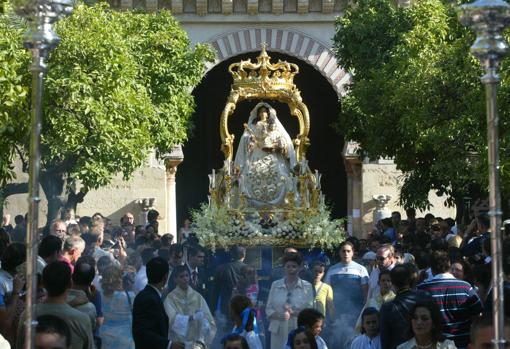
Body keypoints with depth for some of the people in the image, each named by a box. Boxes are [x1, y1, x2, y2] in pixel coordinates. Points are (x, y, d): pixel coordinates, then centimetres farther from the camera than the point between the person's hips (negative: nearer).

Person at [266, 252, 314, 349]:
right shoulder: (275, 285, 11)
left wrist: (292, 312, -16)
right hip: (278, 331, 1)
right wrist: (279, 315, -13)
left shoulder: (307, 286, 6)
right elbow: (268, 309, 9)